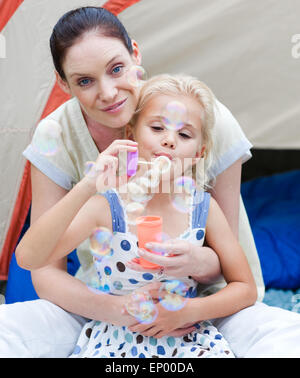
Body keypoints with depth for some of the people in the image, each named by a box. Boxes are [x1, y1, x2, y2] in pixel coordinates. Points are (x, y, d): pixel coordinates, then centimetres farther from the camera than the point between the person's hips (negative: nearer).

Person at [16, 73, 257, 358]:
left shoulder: (203, 208, -4)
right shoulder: (106, 206, -12)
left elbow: (246, 289, 3)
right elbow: (28, 257, -26)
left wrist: (188, 311, -14)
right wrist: (87, 187, -34)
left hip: (185, 338, 1)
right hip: (114, 341, -1)